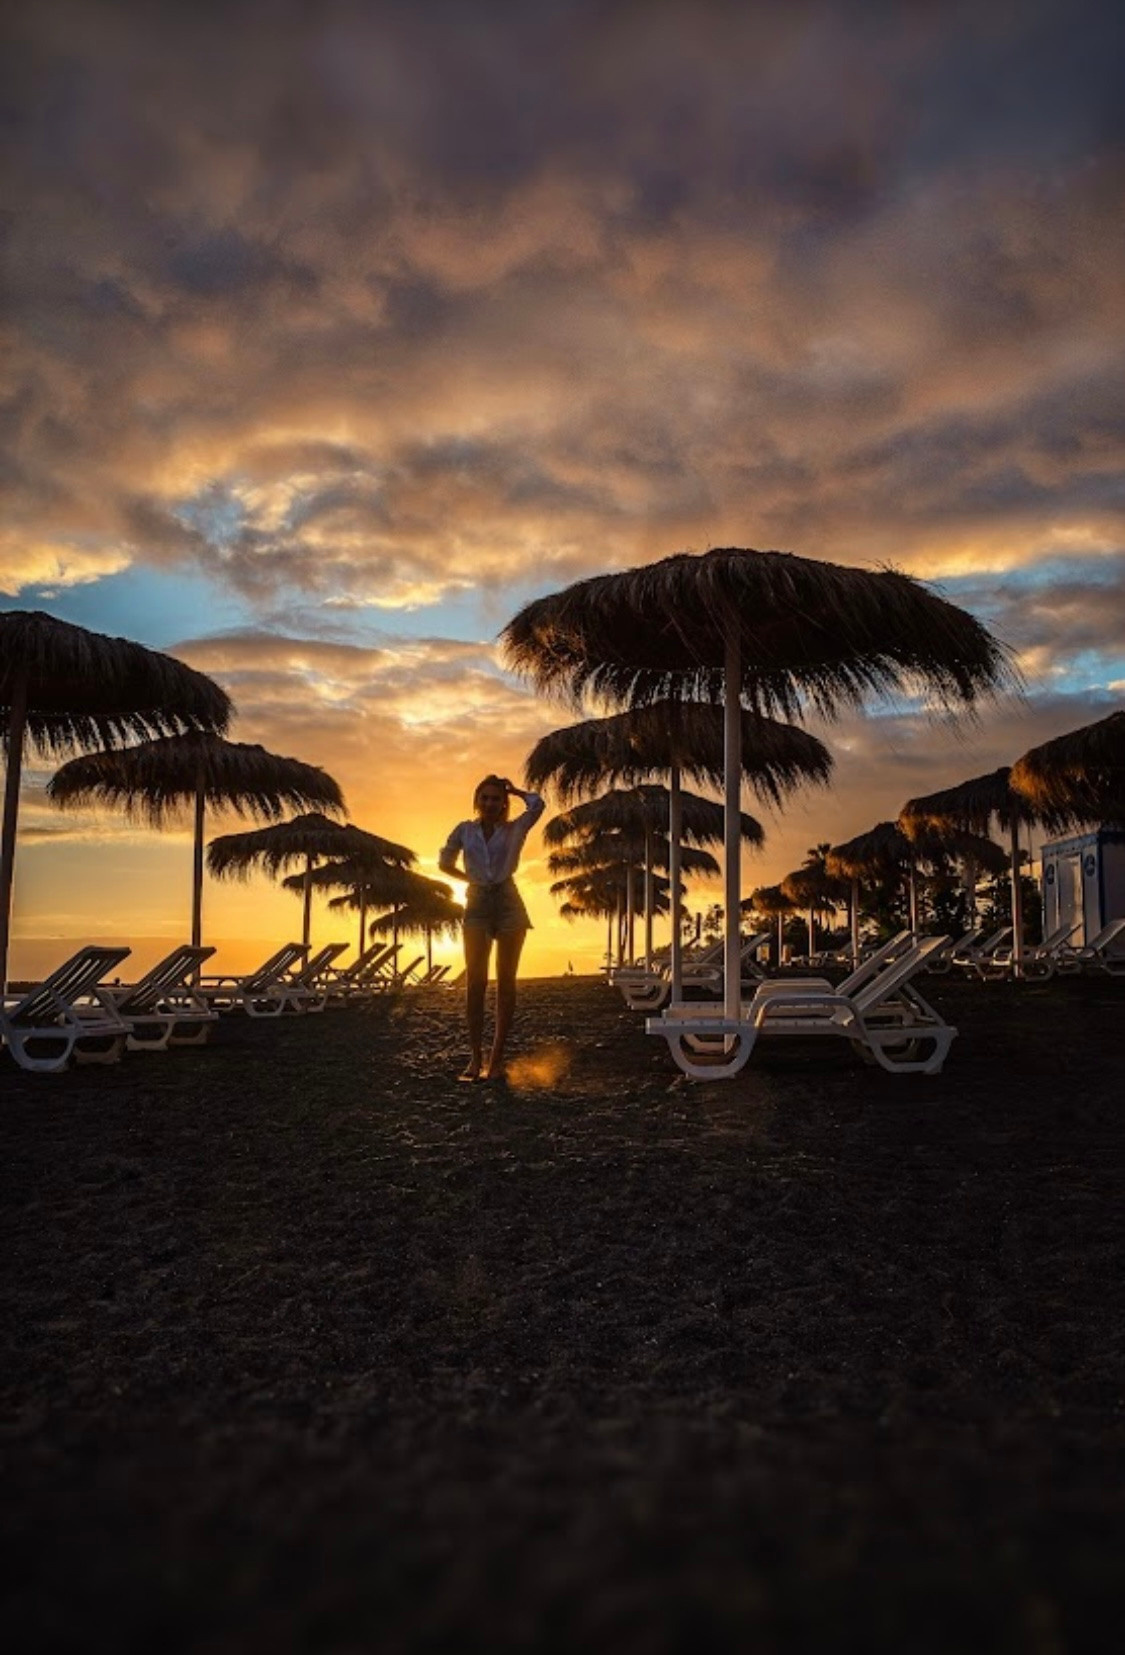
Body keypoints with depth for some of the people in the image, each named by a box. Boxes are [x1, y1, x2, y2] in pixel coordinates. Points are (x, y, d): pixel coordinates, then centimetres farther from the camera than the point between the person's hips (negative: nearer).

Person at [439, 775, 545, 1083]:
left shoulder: (514, 830, 5)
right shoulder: (465, 830, 10)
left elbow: (537, 804, -12)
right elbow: (445, 863, 21)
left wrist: (514, 789, 4)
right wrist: (471, 877, 14)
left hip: (508, 907, -1)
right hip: (477, 906, 1)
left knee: (505, 982, -1)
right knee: (475, 982, -4)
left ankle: (497, 1058, 2)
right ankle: (476, 1056, 0)